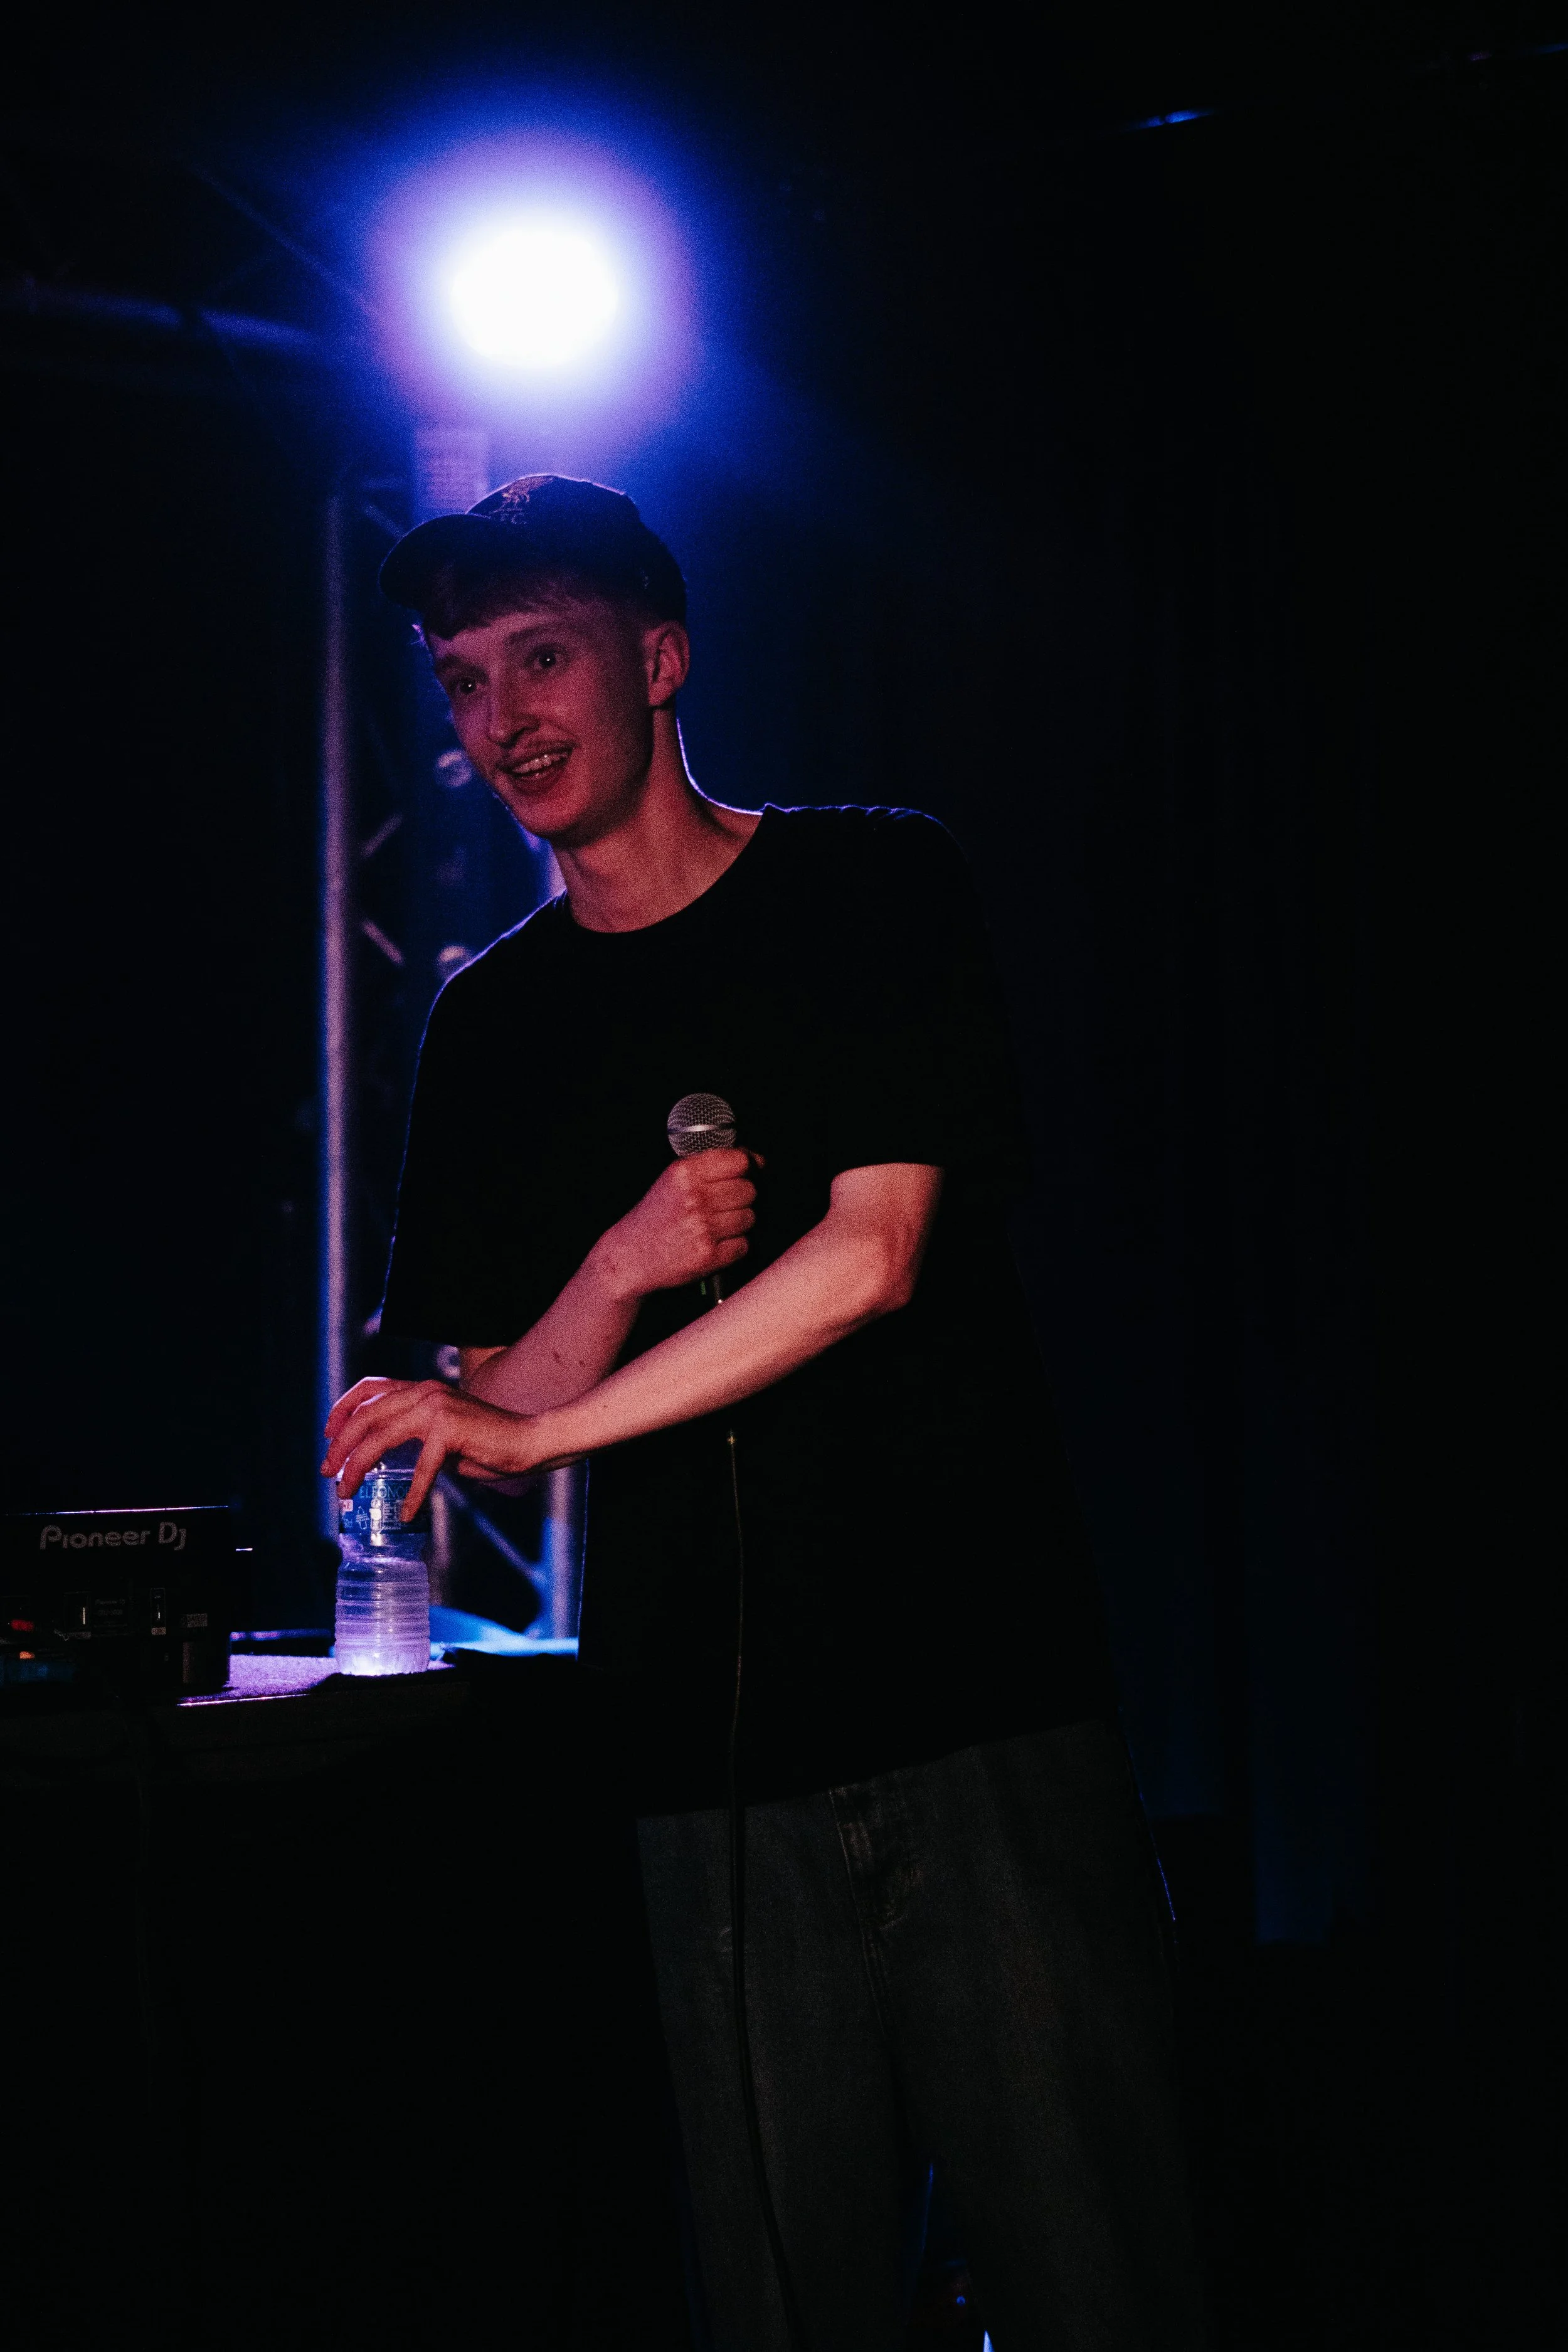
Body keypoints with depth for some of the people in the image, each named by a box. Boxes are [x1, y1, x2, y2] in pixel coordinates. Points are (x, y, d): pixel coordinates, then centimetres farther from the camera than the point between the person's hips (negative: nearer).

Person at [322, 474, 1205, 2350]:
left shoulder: (875, 891, 4)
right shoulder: (489, 1028, 14)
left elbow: (868, 1257, -8)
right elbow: (488, 1425, 13)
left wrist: (536, 1419, -11)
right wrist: (612, 1274, -8)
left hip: (985, 1701, -3)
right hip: (716, 1768, 3)